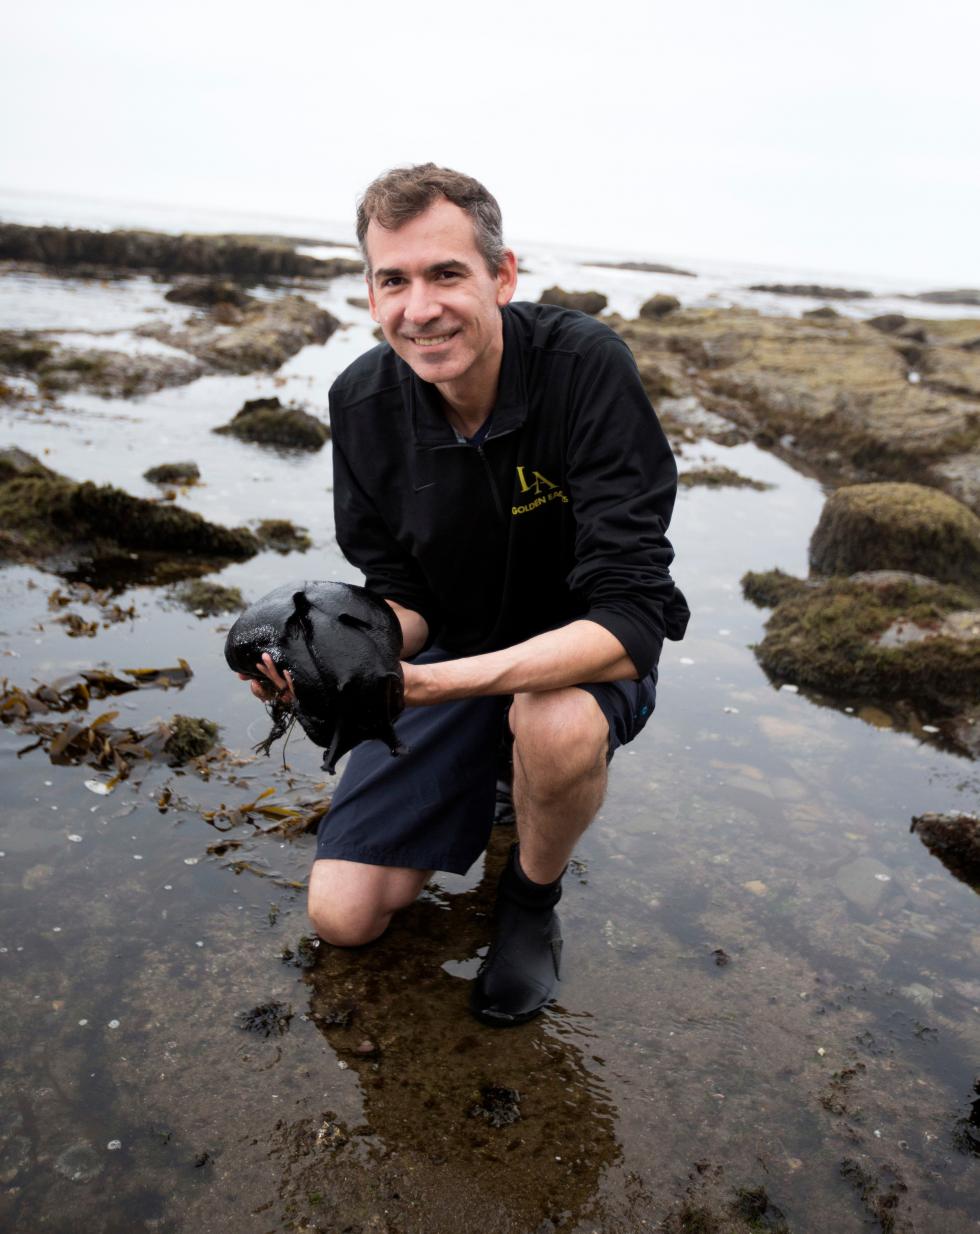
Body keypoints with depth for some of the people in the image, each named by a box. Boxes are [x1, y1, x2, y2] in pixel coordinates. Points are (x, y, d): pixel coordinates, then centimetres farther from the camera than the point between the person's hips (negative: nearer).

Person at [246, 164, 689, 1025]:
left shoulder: (588, 367, -26)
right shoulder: (362, 402, -11)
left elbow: (630, 620, -31)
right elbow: (401, 596, -5)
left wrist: (437, 681, -43)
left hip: (590, 653, -3)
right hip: (453, 648, 3)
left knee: (558, 723, -40)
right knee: (343, 915, -4)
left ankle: (532, 898, -4)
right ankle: (483, 775, 24)